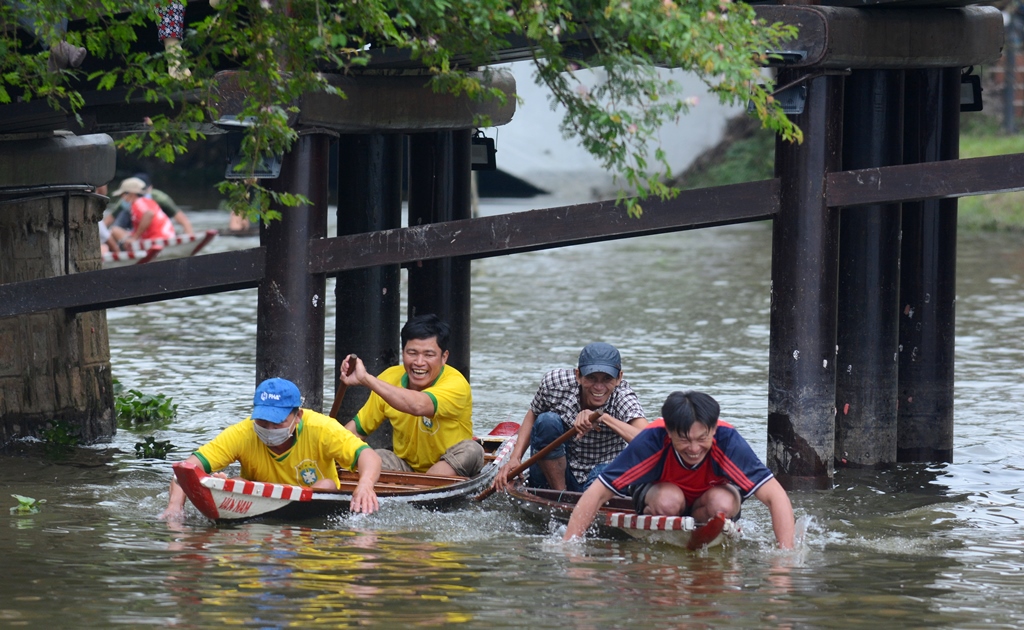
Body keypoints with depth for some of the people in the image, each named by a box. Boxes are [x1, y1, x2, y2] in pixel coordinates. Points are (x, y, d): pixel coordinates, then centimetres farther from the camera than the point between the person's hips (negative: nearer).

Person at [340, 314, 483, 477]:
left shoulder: (455, 384, -21)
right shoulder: (390, 378, -5)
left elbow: (418, 406, -43)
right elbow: (358, 427, 6)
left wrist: (365, 378, -42)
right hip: (406, 467, 3)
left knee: (471, 450, -35)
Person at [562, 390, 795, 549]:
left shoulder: (728, 442, -32)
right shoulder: (651, 442, -33)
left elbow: (776, 496, -33)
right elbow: (596, 494, -30)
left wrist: (786, 550, -45)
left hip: (711, 495, 1)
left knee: (722, 504, -33)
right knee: (669, 501, -36)